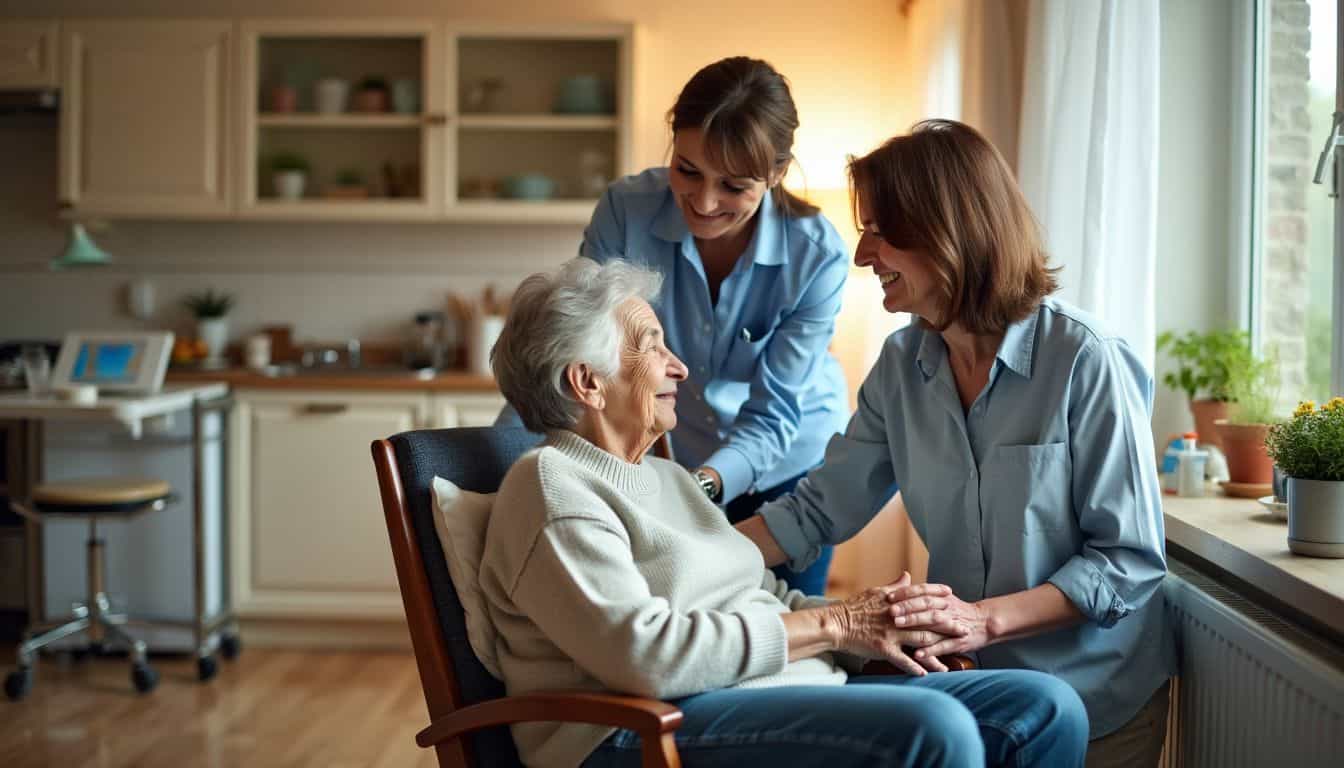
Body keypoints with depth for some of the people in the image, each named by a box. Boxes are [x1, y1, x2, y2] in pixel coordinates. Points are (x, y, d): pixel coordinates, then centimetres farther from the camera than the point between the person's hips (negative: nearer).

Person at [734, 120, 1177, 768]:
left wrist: (986, 618, -28)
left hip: (1096, 698, -4)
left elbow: (1129, 560, -17)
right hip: (972, 687, 4)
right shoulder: (902, 366, 0)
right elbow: (817, 509, 0)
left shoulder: (1085, 361, -19)